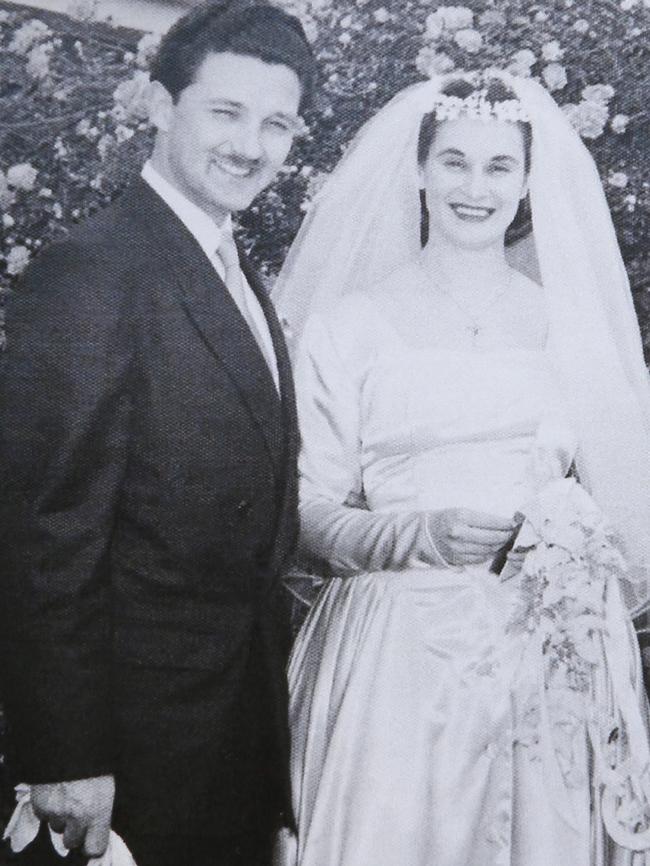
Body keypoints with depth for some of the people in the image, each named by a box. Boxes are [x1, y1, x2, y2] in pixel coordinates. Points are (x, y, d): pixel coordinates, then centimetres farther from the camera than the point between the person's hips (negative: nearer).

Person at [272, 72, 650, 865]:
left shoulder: (572, 322, 9)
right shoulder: (348, 325, 1)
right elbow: (310, 518, -1)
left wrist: (574, 539, -5)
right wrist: (425, 534, -18)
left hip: (554, 657, 3)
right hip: (400, 657, -2)